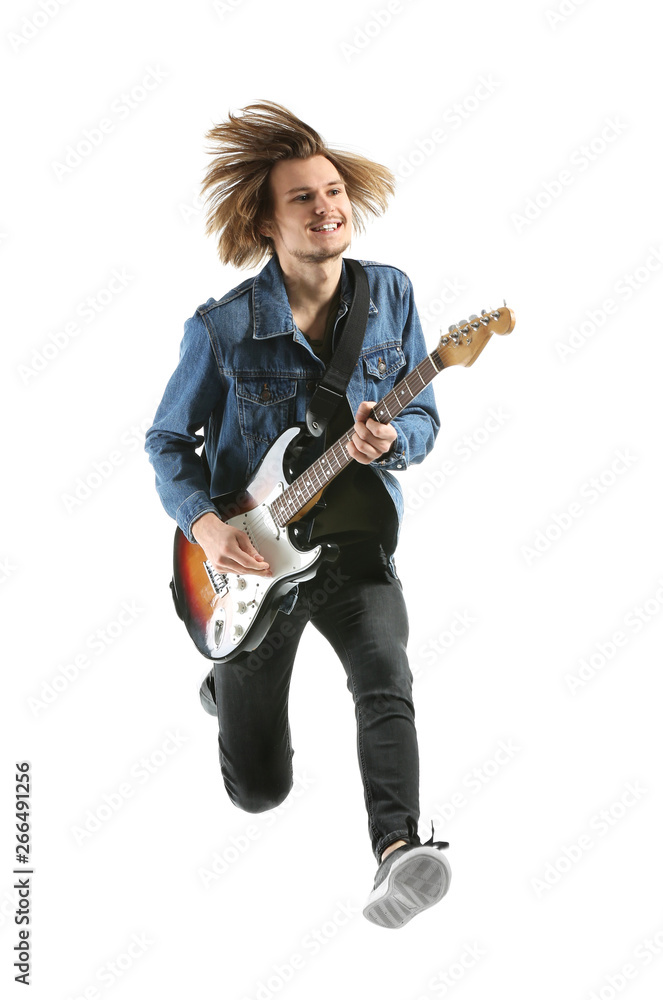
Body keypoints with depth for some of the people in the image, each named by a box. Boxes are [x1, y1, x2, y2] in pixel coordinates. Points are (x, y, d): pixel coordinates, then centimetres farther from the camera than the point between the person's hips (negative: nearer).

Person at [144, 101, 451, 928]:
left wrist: (390, 441, -21)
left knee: (386, 679, -32)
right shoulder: (222, 328, -13)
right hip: (250, 559, -1)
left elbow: (423, 418, 3)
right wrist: (202, 523, -18)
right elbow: (168, 441, -1)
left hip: (356, 549, 1)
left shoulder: (390, 295, -4)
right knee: (258, 788, 9)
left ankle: (396, 851, -40)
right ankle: (228, 683, 42)